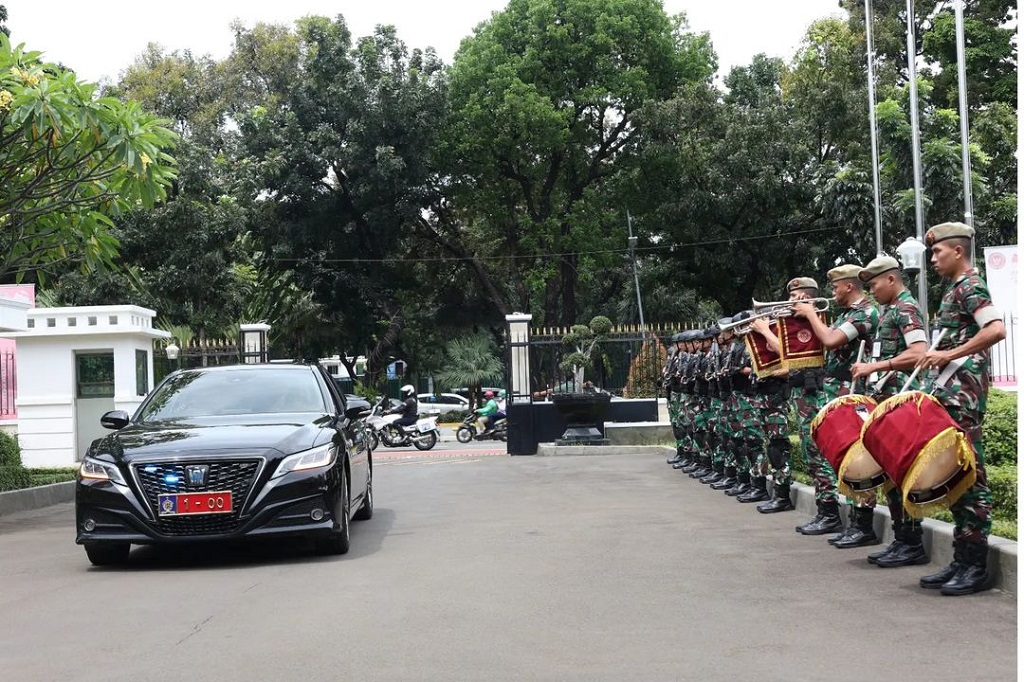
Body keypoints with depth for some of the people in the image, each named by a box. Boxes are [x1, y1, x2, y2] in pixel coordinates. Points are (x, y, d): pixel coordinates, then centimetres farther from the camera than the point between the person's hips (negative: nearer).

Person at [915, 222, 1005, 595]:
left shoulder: (970, 286, -9)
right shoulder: (954, 290, 20)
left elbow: (996, 330, -23)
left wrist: (950, 355, -22)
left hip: (963, 392, -10)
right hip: (949, 392, 10)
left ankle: (976, 566, -5)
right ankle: (962, 560, 14)